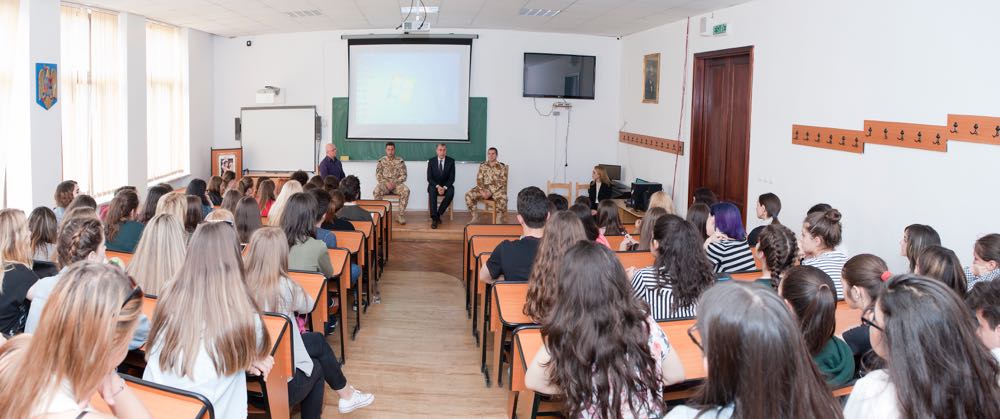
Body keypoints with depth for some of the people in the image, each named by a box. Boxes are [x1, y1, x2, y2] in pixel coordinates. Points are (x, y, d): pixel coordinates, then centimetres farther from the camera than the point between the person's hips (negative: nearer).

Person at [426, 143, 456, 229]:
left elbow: (452, 178, -6)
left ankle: (438, 214, -20)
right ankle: (434, 218, -36)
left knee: (451, 192, -33)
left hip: (446, 185, 0)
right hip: (434, 185, 0)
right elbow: (429, 178, -6)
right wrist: (437, 186, -23)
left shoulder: (451, 161, -3)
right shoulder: (431, 161, -3)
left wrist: (444, 187, -23)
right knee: (432, 191, -35)